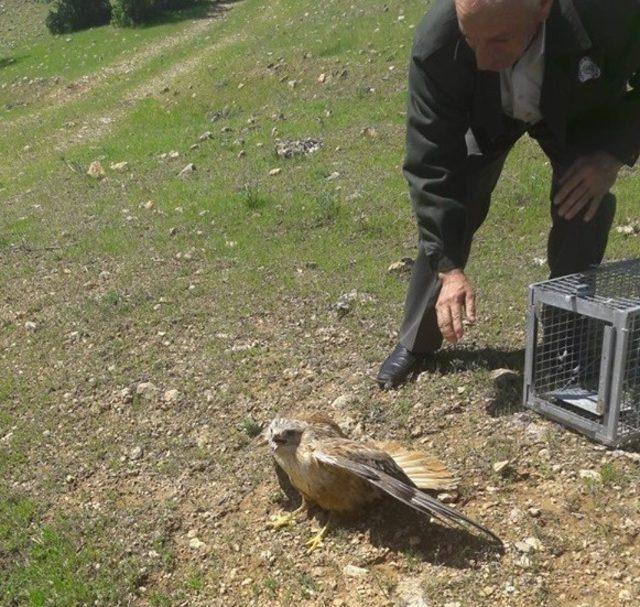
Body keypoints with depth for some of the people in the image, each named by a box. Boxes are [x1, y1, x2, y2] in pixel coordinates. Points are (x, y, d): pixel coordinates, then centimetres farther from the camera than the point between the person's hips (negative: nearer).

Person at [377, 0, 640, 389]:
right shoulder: (437, 43, -41)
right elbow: (431, 165, -33)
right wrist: (449, 268, -35)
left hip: (581, 109, 0)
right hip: (487, 109, 1)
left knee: (585, 207, -20)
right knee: (446, 209, -9)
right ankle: (415, 342, 11)